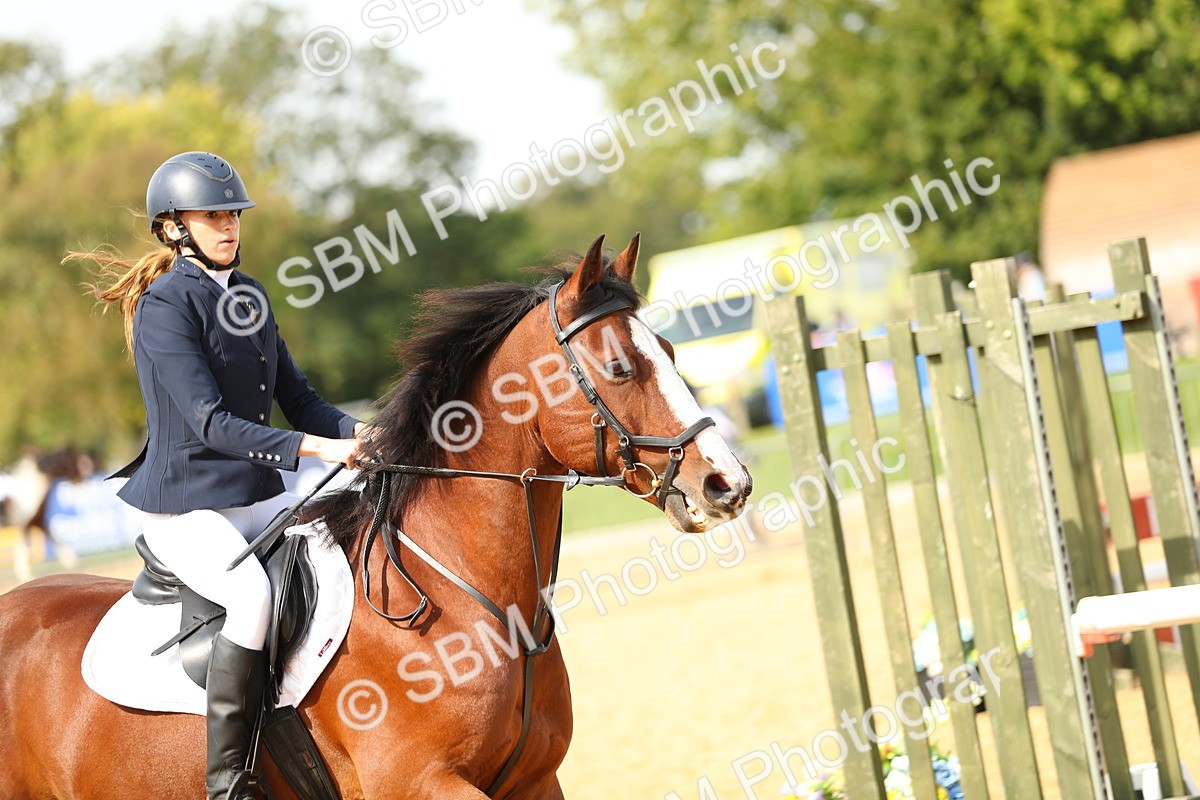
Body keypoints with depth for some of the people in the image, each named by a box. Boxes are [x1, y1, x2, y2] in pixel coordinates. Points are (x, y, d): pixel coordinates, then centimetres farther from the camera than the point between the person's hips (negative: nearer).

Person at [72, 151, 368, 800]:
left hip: (259, 499, 8)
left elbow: (298, 400, 13)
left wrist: (359, 432, -7)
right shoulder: (164, 307, -12)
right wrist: (318, 448, -29)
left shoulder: (249, 296, 12)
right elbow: (212, 423, -21)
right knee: (254, 593, -33)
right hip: (185, 507, -8)